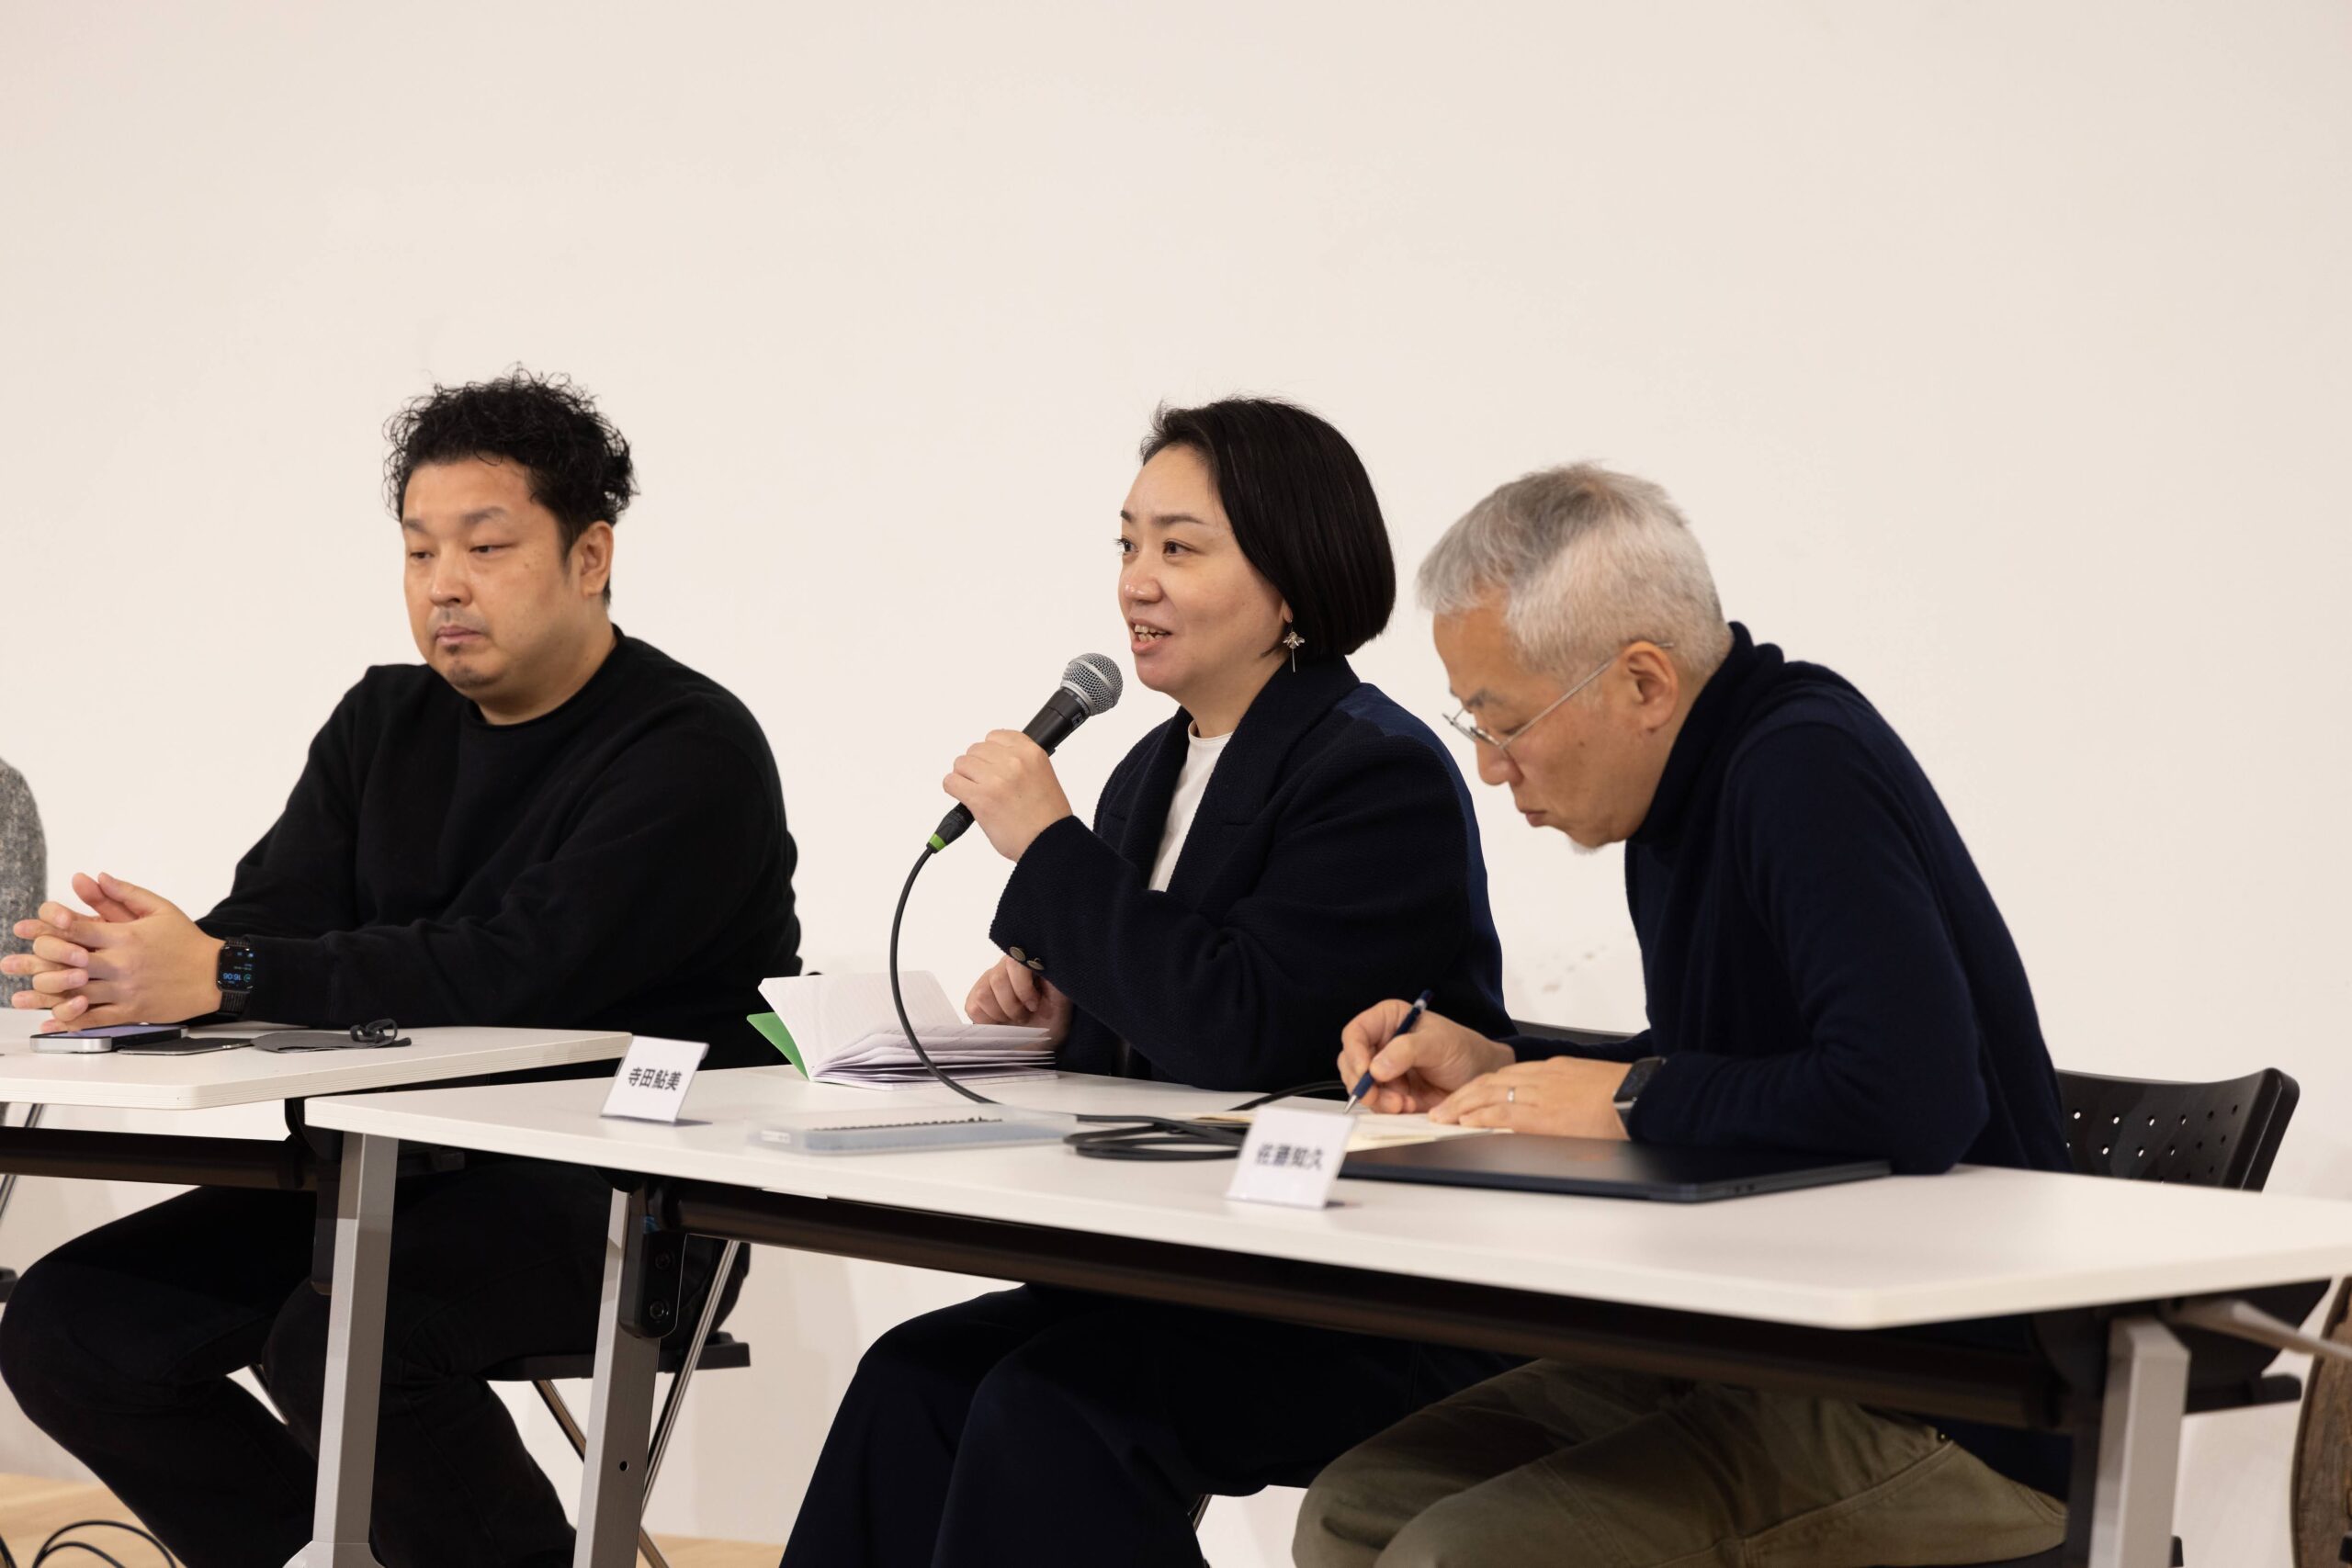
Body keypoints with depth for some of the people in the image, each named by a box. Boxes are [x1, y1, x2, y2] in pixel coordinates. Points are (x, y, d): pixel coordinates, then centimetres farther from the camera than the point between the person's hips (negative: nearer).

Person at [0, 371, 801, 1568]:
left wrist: (224, 978, -31)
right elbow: (266, 920, 0)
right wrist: (127, 973, -24)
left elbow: (520, 973, -25)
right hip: (403, 1170, 8)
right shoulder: (384, 726, 14)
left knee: (338, 1341, -33)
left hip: (630, 1193, -8)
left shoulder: (690, 751, -11)